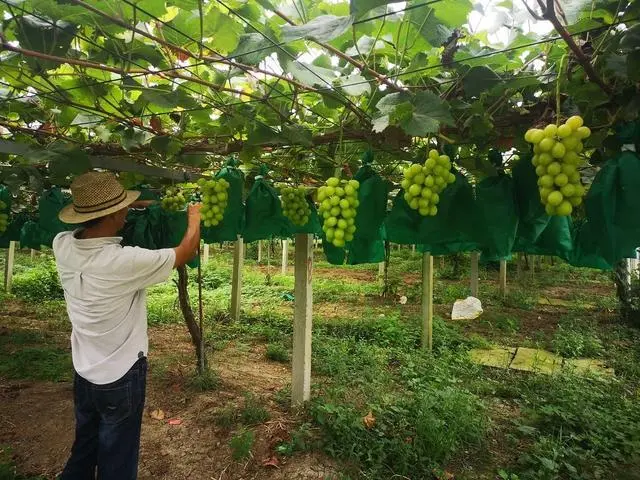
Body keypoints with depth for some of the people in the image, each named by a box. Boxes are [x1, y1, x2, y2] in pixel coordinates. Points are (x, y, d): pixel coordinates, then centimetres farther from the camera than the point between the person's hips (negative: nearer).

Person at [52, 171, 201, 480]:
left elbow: (83, 230, 14)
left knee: (82, 452, 26)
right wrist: (194, 216, 3)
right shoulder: (126, 261, -30)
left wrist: (127, 210, 10)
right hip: (120, 378, -6)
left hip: (84, 373, 6)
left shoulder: (62, 246, -12)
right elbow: (187, 251, -15)